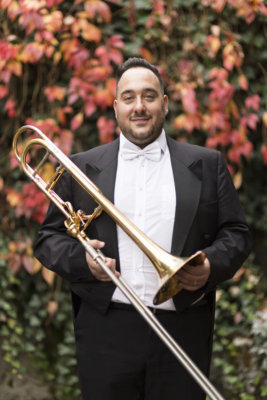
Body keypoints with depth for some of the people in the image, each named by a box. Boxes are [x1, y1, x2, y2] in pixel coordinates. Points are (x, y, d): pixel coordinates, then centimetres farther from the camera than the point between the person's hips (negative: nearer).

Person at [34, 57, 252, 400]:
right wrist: (80, 258, -10)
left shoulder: (207, 164, 10)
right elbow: (49, 238, 11)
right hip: (106, 332, 0)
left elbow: (236, 233, 9)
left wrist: (211, 265, -12)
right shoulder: (81, 167, 11)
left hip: (182, 332, 0)